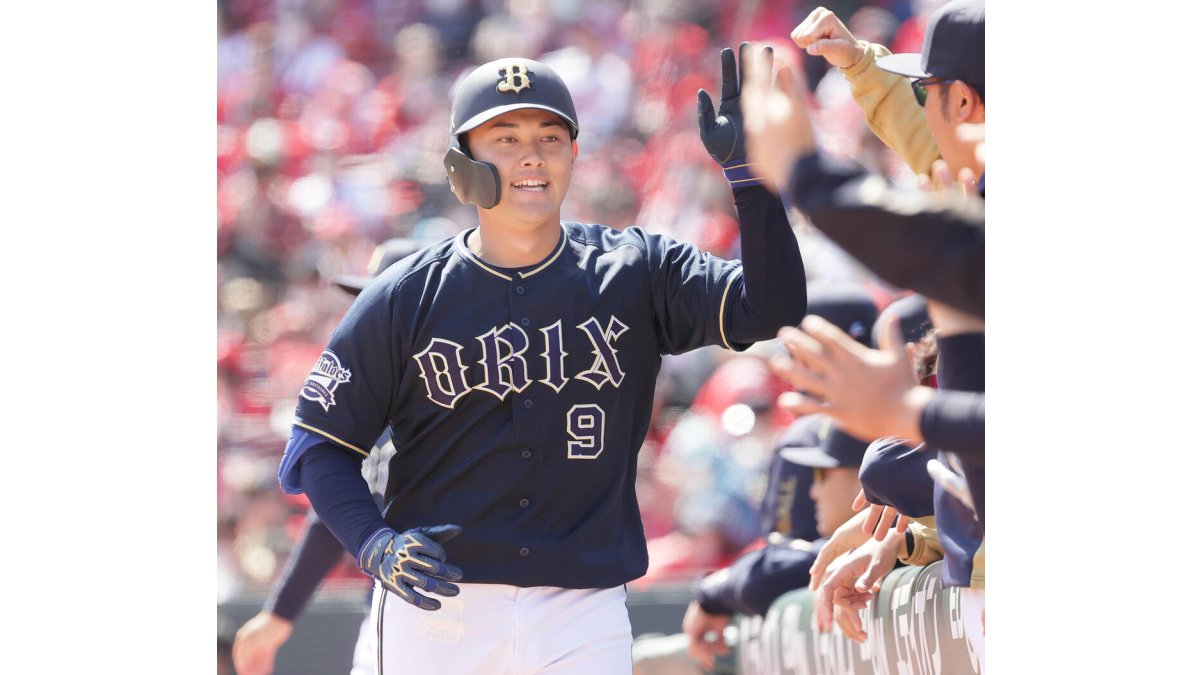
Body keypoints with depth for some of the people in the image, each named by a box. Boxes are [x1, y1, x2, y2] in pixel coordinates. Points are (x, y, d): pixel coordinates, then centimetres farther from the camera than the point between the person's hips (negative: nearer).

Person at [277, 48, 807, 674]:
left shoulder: (634, 275, 3)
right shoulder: (405, 298, 0)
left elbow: (771, 307, -10)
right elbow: (321, 442, 4)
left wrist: (747, 169, -20)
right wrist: (374, 545, -13)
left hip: (583, 619, 0)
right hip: (439, 608, 0)